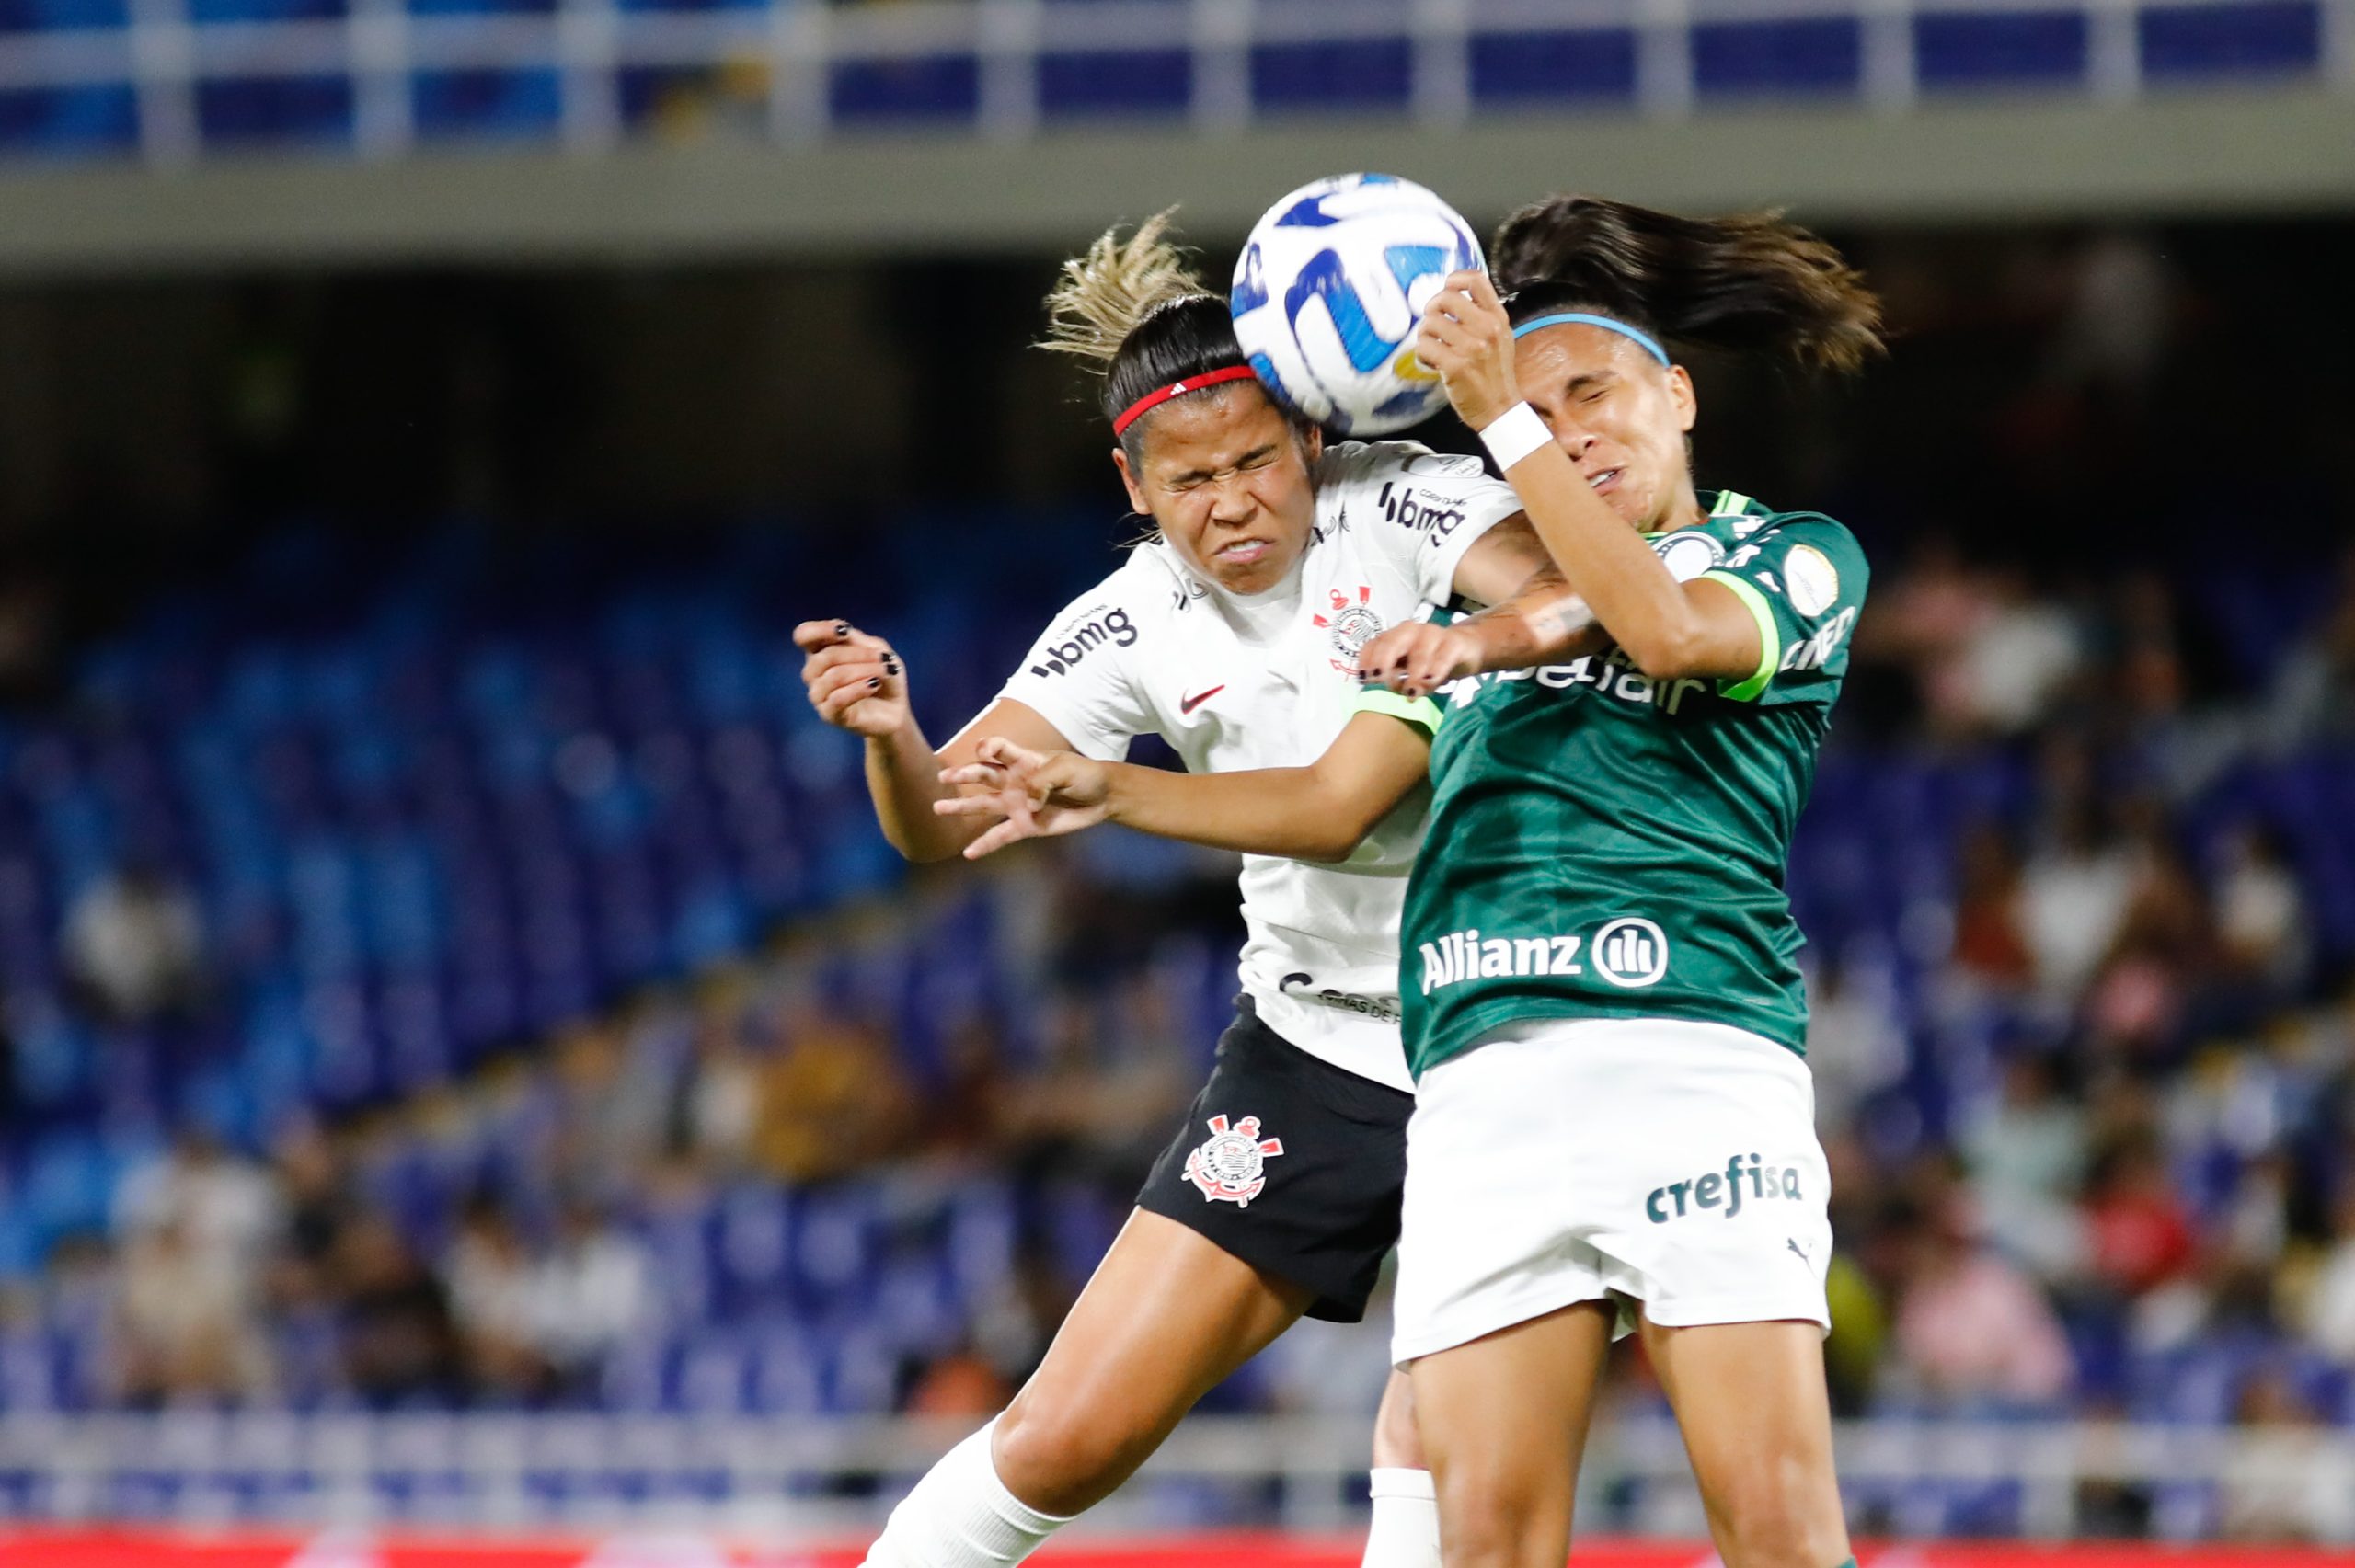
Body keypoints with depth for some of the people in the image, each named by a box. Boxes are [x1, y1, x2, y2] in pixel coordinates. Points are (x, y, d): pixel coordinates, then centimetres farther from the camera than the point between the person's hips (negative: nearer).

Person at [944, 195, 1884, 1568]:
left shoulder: (1799, 560, 13)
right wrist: (1111, 791, 18)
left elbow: (1667, 630, -8)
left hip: (1699, 1055, -4)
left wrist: (1508, 419, -7)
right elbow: (1331, 803, 27)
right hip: (1484, 1081, 4)